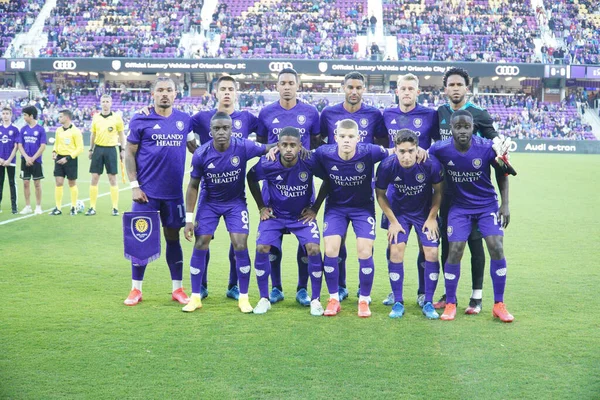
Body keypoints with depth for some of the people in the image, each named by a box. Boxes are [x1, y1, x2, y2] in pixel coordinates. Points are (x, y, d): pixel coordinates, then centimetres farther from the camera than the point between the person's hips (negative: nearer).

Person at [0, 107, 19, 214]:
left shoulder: (15, 129, 0)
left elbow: (16, 146, -3)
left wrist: (9, 160, -10)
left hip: (11, 161, -2)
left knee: (12, 183, 0)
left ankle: (14, 206, 3)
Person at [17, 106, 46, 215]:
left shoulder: (40, 129, -5)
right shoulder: (23, 129, 5)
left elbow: (43, 146, -8)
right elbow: (20, 145, 4)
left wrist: (33, 158, -13)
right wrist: (27, 157, -11)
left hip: (36, 160, -3)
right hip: (25, 160, 3)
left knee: (37, 183, 2)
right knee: (26, 183, 5)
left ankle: (38, 207, 10)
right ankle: (27, 207, 13)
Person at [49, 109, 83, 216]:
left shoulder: (75, 131, -10)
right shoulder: (58, 130, 9)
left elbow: (80, 148, -11)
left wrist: (68, 158, -18)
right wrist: (54, 152, 0)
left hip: (70, 159, -5)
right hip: (59, 159, 5)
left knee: (72, 184, 5)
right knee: (58, 183, -1)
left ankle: (73, 207, 17)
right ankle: (58, 208, 2)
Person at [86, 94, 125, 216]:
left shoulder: (117, 117, -1)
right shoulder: (96, 117, 6)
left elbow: (121, 134, 4)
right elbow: (93, 135, 15)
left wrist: (122, 150, 0)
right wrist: (91, 149, 13)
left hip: (111, 149, -2)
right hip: (98, 149, 2)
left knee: (112, 179, 0)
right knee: (94, 178, 1)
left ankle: (115, 208, 6)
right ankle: (92, 207, 8)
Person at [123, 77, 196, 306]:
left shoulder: (184, 120, 6)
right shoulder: (141, 120, -3)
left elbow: (195, 148, 17)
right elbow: (129, 153, -2)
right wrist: (134, 186, -8)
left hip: (174, 193, 3)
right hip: (147, 192, -2)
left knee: (173, 237, 10)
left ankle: (177, 289, 18)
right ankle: (136, 289, 15)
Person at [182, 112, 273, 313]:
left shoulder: (243, 147, -23)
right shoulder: (201, 155, -20)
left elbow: (270, 149, -8)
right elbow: (193, 186, -7)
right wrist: (189, 218, -8)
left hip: (236, 202, 0)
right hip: (209, 202, 1)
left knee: (240, 246, -9)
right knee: (200, 245, -4)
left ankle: (243, 298, 6)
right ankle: (195, 297, 10)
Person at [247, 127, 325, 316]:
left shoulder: (310, 163, -24)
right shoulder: (267, 164, -22)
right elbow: (251, 178, 1)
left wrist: (315, 208, -4)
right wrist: (261, 207, 1)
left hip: (302, 215, -1)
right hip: (274, 214, 1)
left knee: (314, 249, -17)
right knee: (262, 249, -13)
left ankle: (315, 300, 1)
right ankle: (264, 299, 5)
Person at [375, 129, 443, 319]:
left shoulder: (431, 164, -28)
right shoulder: (386, 166, -26)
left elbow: (438, 191, -9)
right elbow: (380, 195, -9)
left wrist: (432, 218, -8)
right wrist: (393, 221, -9)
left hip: (425, 212, 0)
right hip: (398, 211, 0)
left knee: (431, 253, -8)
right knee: (396, 251, -11)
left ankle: (428, 303, 6)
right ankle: (398, 303, 1)